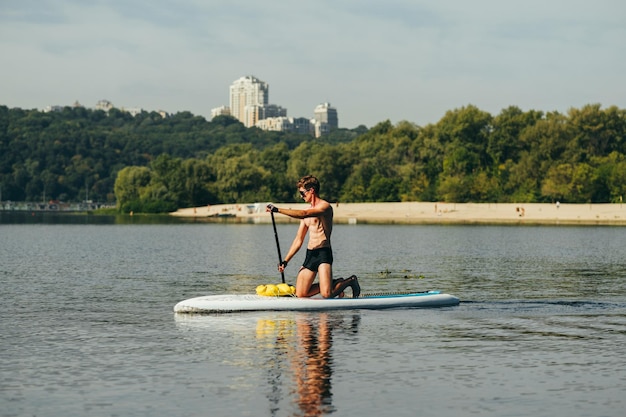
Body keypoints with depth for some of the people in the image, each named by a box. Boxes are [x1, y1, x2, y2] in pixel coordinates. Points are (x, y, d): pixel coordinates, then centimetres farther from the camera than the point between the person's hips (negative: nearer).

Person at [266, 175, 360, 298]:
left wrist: (278, 210, -25)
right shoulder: (307, 212, 19)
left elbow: (303, 214, -24)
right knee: (300, 294, 0)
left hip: (323, 253, -8)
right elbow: (298, 240, 21)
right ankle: (334, 283, 18)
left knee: (326, 294, -21)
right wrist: (285, 261, 14)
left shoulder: (325, 206, -7)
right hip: (310, 254, 8)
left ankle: (350, 281, 9)